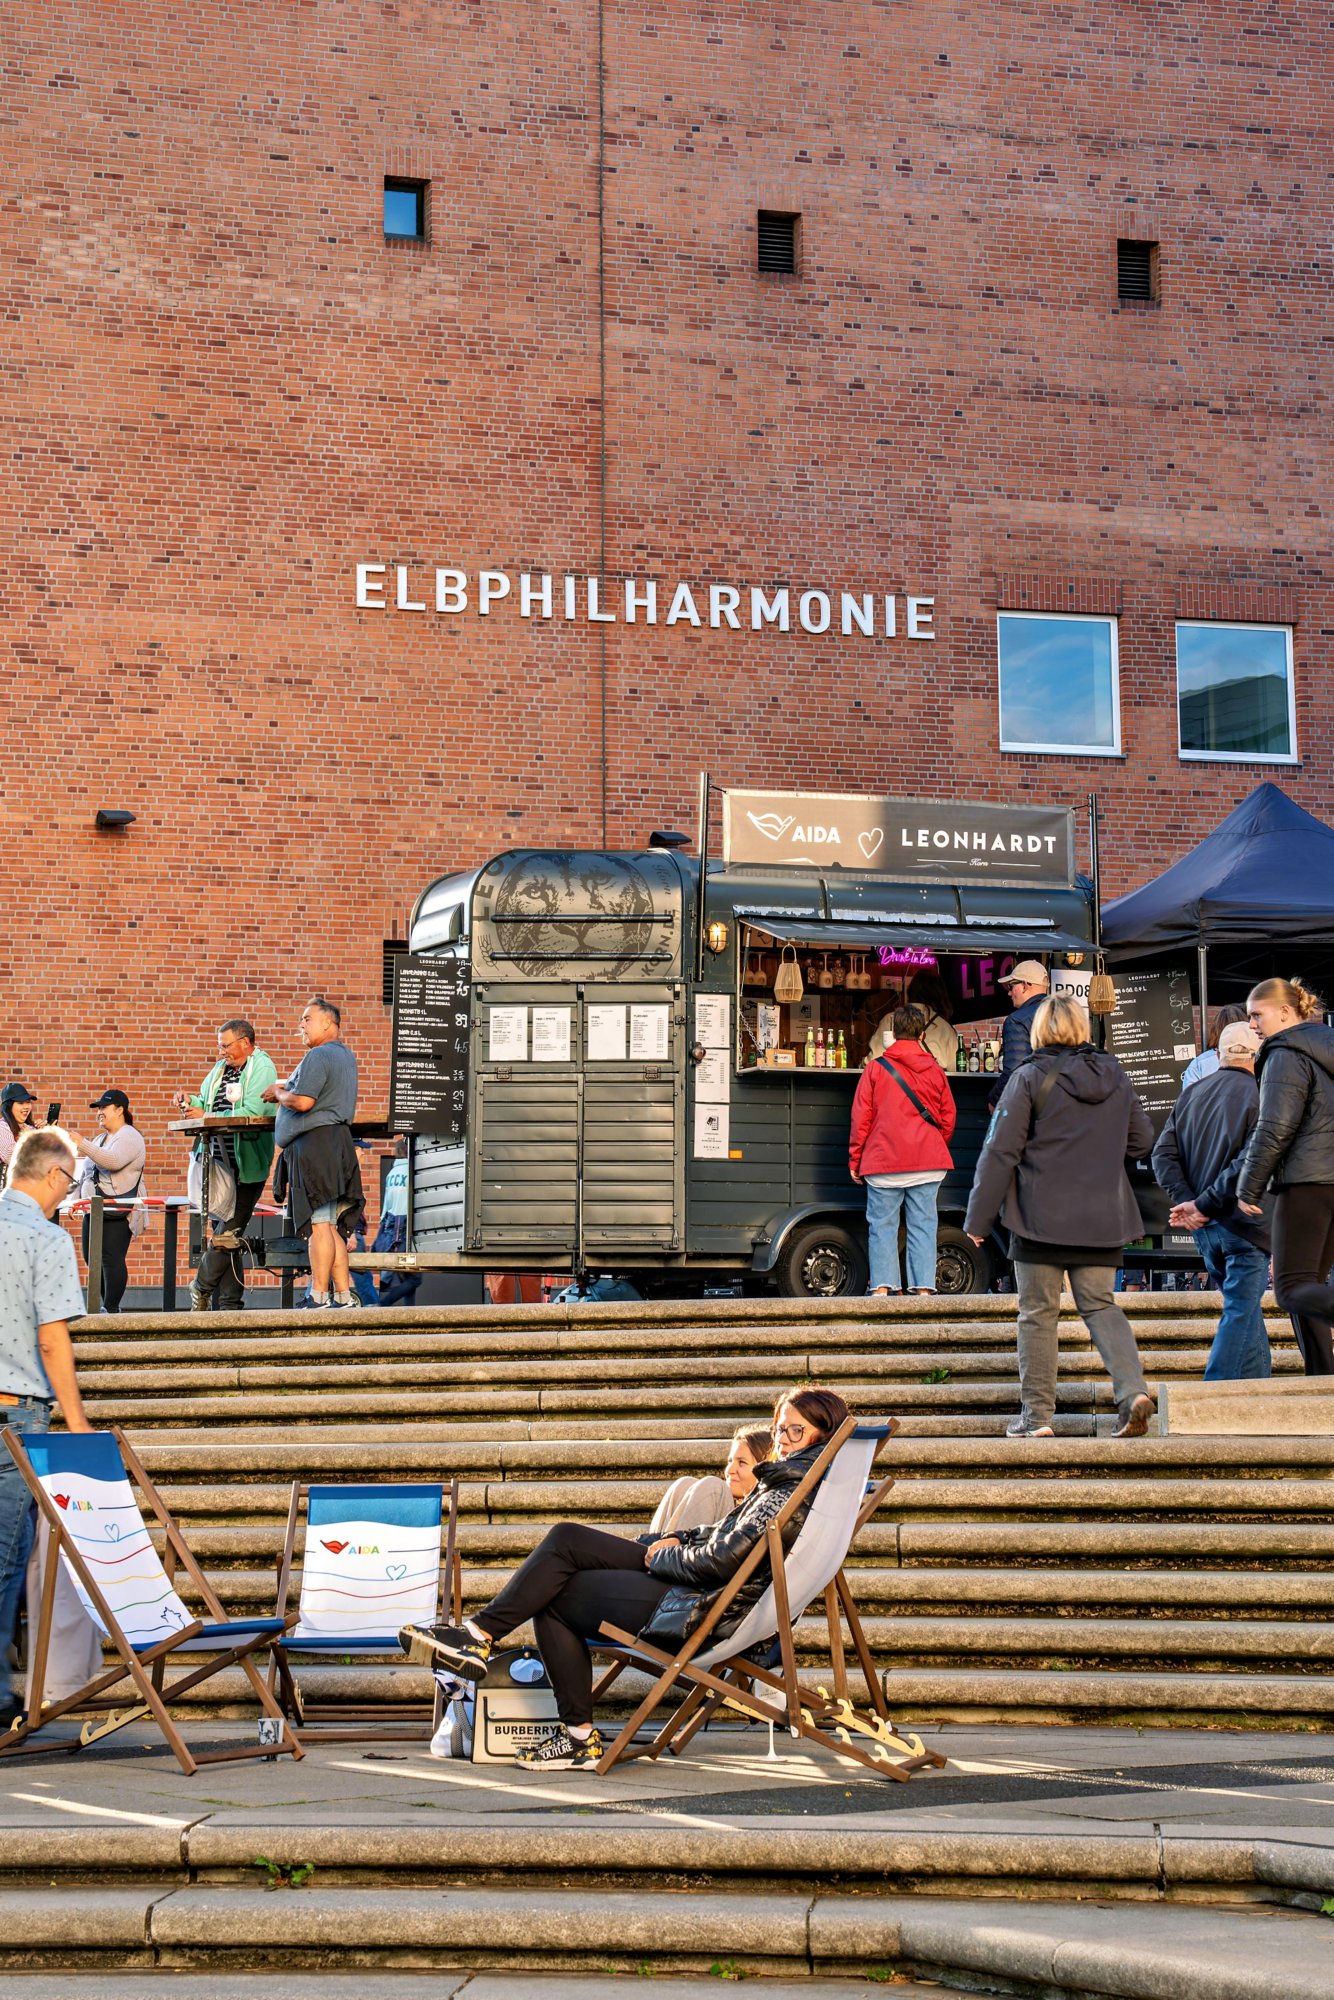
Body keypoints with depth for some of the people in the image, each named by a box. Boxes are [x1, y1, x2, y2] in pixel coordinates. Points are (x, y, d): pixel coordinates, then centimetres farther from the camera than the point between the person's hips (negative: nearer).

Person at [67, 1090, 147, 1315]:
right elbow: (85, 1171, 27)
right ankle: (108, 1305, 15)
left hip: (117, 1212, -10)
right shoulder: (100, 1139, 21)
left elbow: (113, 1161, -26)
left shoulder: (129, 1137, -7)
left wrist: (82, 1143, -26)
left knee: (112, 1259, -12)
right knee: (92, 1258, 8)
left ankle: (111, 1309, -10)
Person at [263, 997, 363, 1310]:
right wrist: (286, 1090, 19)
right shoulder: (346, 1055, 21)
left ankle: (319, 1296, -13)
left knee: (319, 1222, -11)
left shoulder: (318, 1056, -11)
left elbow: (303, 1102, -19)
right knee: (332, 1226, 10)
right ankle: (344, 1295, 8)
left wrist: (278, 1094, 0)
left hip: (315, 1142, -10)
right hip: (338, 1141, 10)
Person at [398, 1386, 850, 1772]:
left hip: (705, 1612, -10)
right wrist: (675, 1541, 5)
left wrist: (661, 1555, -7)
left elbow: (722, 1559, -24)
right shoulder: (795, 1478, 12)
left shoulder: (792, 1494, -19)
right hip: (697, 1585, 10)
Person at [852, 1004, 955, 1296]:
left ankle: (882, 1286, -3)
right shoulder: (935, 1070, 6)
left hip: (884, 1162, -2)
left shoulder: (876, 1068, -1)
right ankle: (923, 1286, 1)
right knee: (923, 1224, 4)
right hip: (928, 1163, 2)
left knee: (882, 1223, 3)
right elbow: (948, 1118, 11)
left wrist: (855, 1160, 7)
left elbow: (860, 1118, -1)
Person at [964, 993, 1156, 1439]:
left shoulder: (1030, 1078, -8)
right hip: (1103, 1218, 4)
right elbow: (1141, 1140, 14)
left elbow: (1001, 1151, -9)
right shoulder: (1115, 1076, 6)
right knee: (1100, 1306, 11)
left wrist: (978, 1216, -3)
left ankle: (1037, 1414, 7)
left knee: (1038, 1313, 5)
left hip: (1041, 1217, -4)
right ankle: (1133, 1389, -10)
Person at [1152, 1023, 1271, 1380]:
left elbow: (1163, 1153, 3)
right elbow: (1251, 1163, -22)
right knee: (1241, 1314, -2)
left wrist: (1185, 1201, -6)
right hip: (1245, 1227, -7)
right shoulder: (1260, 1097, -12)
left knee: (1245, 1311, 19)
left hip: (1204, 1229, 7)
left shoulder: (1190, 1095, 9)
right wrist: (1204, 1205, -16)